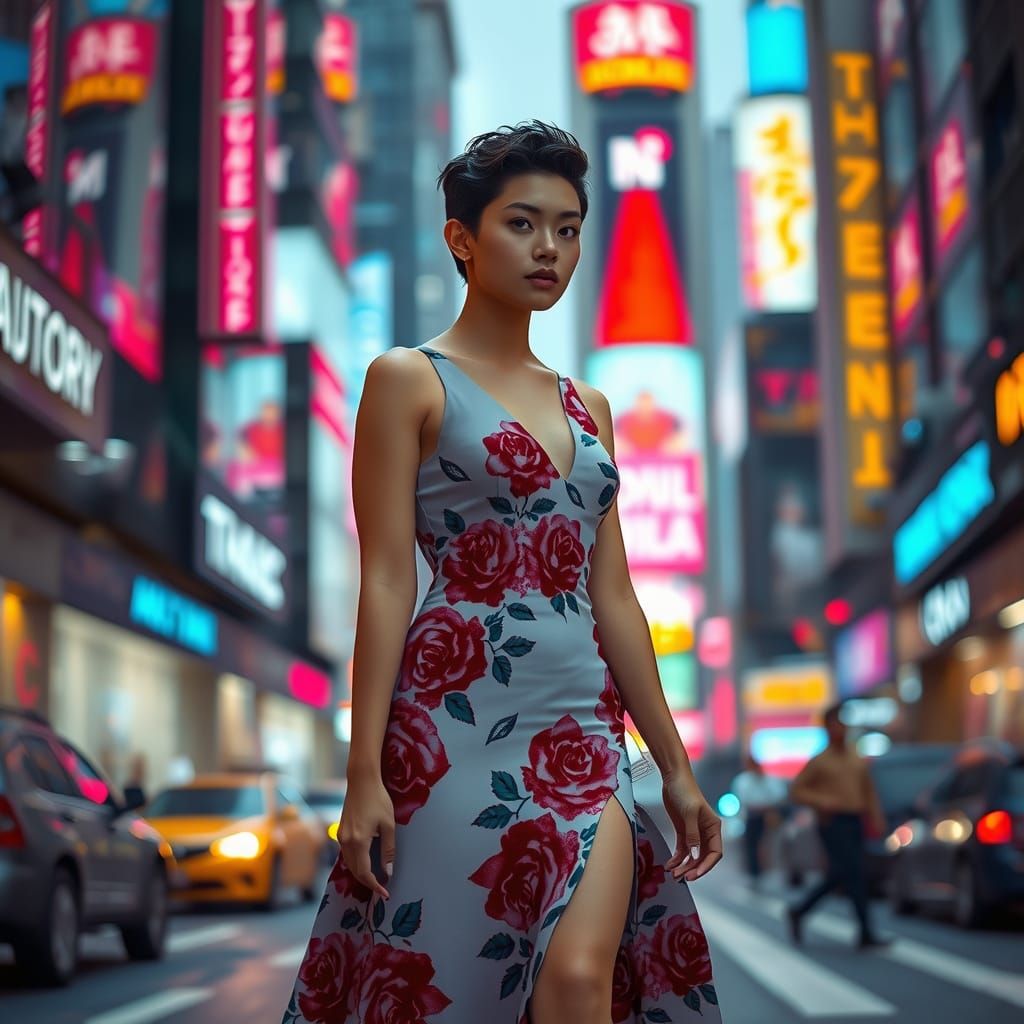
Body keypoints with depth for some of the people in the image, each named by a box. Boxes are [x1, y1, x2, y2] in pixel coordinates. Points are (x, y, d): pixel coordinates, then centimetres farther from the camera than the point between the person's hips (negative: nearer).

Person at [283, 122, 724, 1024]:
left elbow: (612, 594, 17)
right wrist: (366, 773, -11)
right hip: (458, 715, -4)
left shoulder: (587, 407, 18)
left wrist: (676, 765, 14)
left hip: (584, 730, 4)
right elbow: (385, 581, -5)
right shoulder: (408, 381, 2)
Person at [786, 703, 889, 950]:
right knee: (855, 875, -13)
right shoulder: (819, 762, -1)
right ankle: (866, 933, -11)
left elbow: (868, 791, 20)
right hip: (833, 824, -6)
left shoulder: (857, 760, 15)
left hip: (855, 823, 6)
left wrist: (876, 817, 6)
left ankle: (799, 912, 28)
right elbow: (796, 791, -1)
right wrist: (821, 802, -17)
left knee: (837, 877, 11)